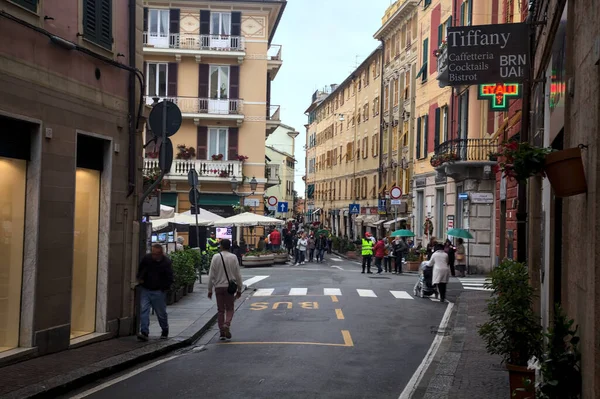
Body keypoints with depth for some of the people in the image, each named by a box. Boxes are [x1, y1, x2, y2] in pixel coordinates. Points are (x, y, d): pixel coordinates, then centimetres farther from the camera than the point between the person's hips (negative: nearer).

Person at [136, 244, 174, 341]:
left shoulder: (166, 262, -10)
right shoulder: (146, 258, -2)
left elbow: (169, 278, -5)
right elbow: (140, 270, 17)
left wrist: (163, 288, -9)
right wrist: (140, 279, 3)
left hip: (158, 292, -2)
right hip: (145, 289, 2)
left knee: (161, 313, 8)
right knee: (144, 310, -10)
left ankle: (165, 332, 28)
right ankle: (144, 333, -11)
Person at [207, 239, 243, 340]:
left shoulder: (216, 257, -4)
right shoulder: (233, 257, -5)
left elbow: (211, 275, -2)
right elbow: (238, 275, -2)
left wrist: (210, 289, 6)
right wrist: (239, 289, 7)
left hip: (219, 286, 1)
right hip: (229, 286, -1)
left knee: (220, 310, 10)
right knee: (229, 309, 10)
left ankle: (222, 332, 9)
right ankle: (227, 324, -17)